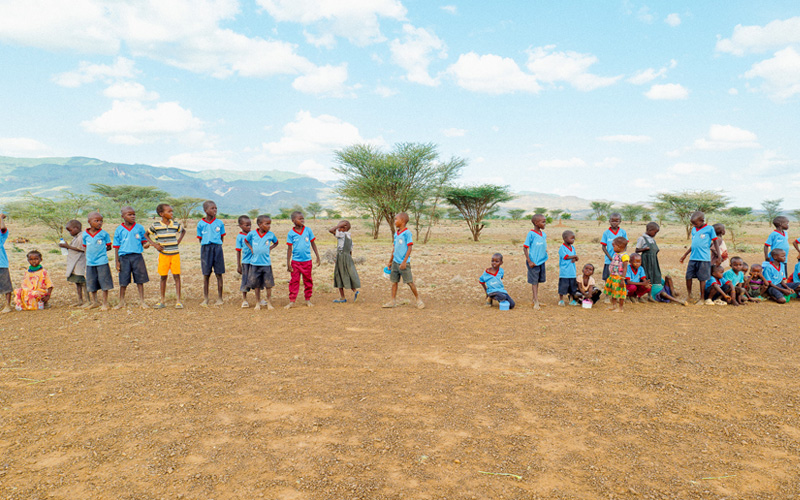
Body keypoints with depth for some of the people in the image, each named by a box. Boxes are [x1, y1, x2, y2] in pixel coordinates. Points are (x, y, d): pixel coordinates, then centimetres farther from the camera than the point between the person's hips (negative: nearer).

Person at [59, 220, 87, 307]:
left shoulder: (81, 237, -14)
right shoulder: (75, 237, 18)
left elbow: (81, 249, -21)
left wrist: (68, 246, -18)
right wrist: (66, 246, 8)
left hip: (80, 263, -10)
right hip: (74, 265, 10)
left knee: (83, 282, -7)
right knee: (77, 282, 13)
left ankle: (88, 301, -3)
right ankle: (80, 300, 20)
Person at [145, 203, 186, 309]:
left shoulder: (176, 225, 2)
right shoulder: (155, 225, -4)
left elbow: (183, 231, 21)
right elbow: (146, 234, 9)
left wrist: (178, 241, 8)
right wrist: (154, 244, -3)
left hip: (175, 254, 1)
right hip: (163, 255, -1)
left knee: (177, 276, -2)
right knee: (163, 277, 7)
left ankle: (178, 300, 3)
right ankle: (163, 301, 17)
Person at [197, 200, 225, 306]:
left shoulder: (219, 223, 4)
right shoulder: (200, 224, 3)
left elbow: (222, 238, 9)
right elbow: (200, 239, 8)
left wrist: (217, 246, 0)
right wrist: (206, 245, -3)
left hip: (217, 248, 0)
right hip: (205, 248, 0)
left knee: (219, 274, 2)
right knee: (206, 274, 4)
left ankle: (219, 298, 11)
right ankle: (205, 299, 13)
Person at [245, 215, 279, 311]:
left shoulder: (271, 234, -3)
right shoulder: (252, 233, -4)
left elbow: (276, 243, 16)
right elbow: (246, 241, 15)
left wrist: (270, 248, 2)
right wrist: (251, 249, 3)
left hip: (266, 263, 0)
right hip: (255, 263, 0)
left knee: (268, 284, 2)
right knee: (256, 284, 9)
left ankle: (269, 302, 16)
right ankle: (258, 302, 22)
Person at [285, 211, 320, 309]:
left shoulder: (308, 230, 0)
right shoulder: (291, 233, -4)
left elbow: (313, 244, 9)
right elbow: (289, 248, 0)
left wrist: (318, 256, 9)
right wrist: (288, 263, -1)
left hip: (307, 260, 1)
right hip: (295, 261, -1)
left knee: (308, 281, 9)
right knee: (294, 281, 2)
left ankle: (308, 299, 21)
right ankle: (291, 301, 8)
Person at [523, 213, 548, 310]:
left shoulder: (543, 234, 7)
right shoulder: (531, 234, -12)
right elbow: (525, 248, -11)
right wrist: (529, 261, -13)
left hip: (542, 261, 6)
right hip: (533, 262, -6)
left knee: (538, 281, 13)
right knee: (534, 281, -1)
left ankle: (534, 299, 24)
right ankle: (536, 302, 1)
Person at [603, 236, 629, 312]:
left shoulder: (624, 256, -16)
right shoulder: (615, 254, 10)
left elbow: (625, 268, -20)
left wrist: (622, 279, -23)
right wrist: (610, 276, 21)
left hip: (618, 278, -9)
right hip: (612, 276, 9)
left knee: (619, 292, 0)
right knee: (612, 292, 17)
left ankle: (620, 308, 10)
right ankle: (614, 305, 31)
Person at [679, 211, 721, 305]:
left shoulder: (709, 229, -1)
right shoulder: (694, 230, 14)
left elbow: (715, 242, 1)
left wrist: (719, 256, -6)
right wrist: (685, 255, 25)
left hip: (704, 258, -5)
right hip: (693, 258, 5)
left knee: (702, 279, 1)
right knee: (688, 276, 3)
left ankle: (702, 299, 10)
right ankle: (689, 296, 19)